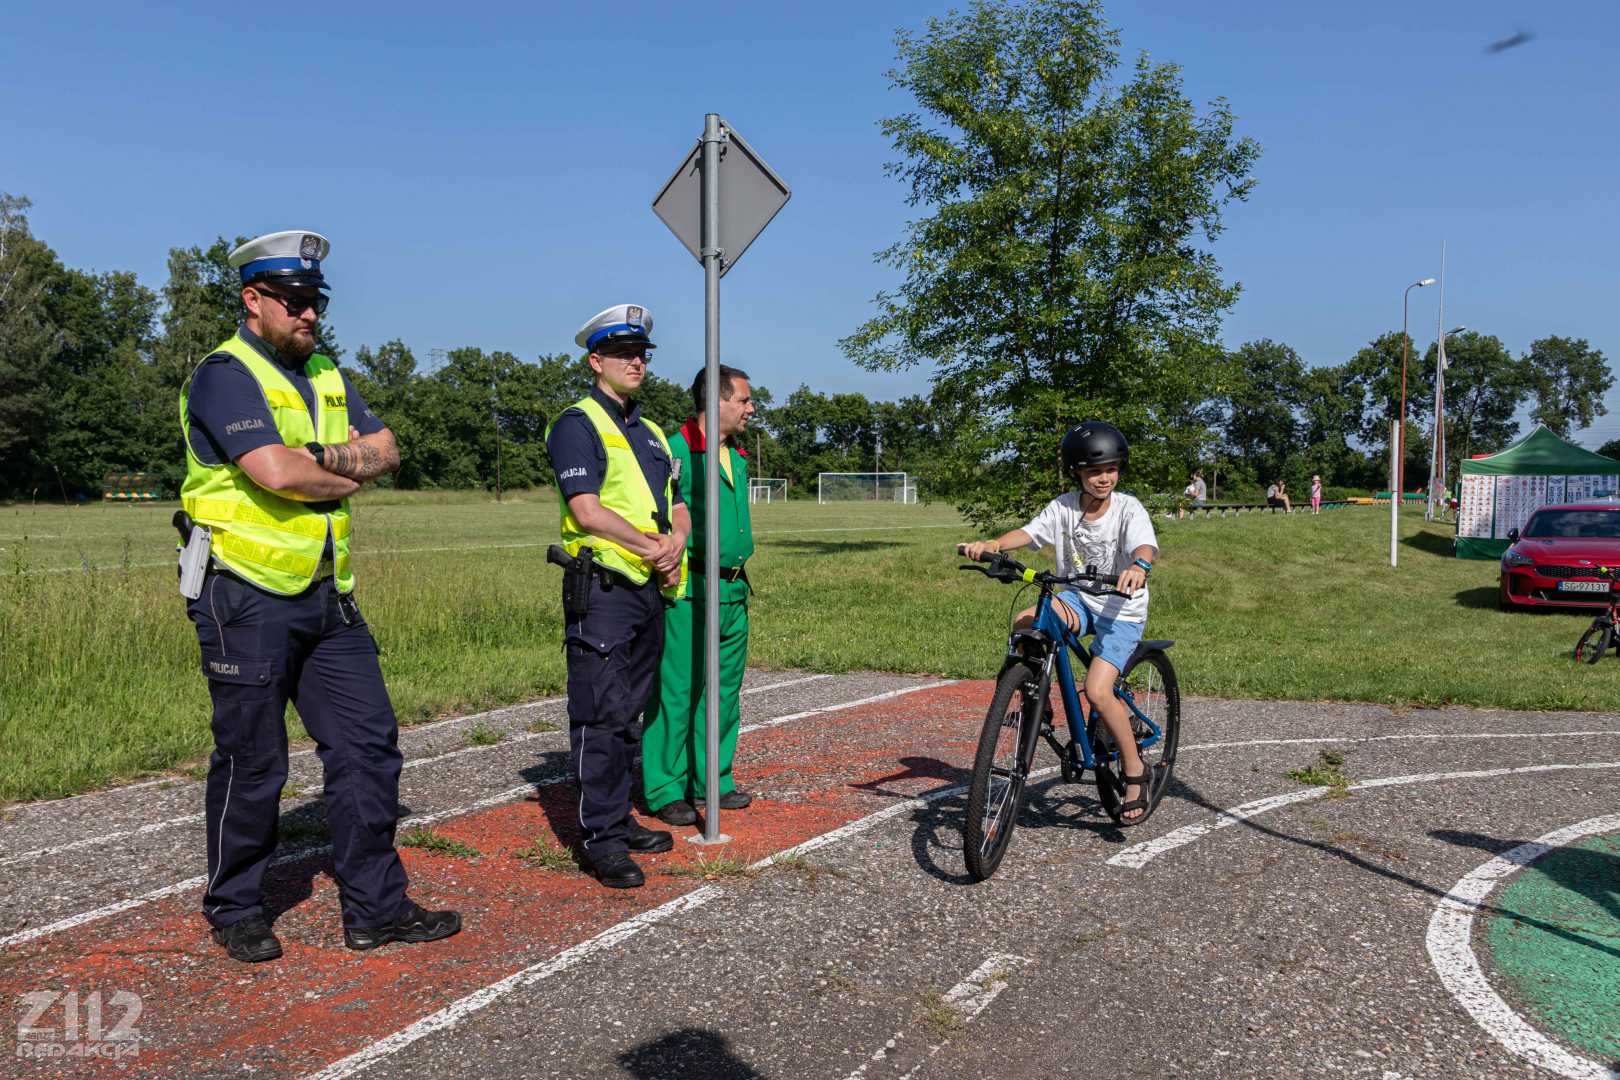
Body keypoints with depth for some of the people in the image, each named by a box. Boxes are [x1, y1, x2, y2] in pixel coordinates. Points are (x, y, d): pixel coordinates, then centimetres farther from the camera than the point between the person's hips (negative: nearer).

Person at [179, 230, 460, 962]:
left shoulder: (325, 375, 16)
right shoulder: (226, 375, -10)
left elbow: (386, 451, 7)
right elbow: (276, 473, -24)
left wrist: (328, 456, -13)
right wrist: (346, 476, -5)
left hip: (327, 596, 8)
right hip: (247, 598, -7)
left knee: (368, 743, 5)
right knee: (251, 761, 3)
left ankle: (375, 908, 15)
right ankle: (235, 910, 23)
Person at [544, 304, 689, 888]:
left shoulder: (650, 433, 21)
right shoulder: (577, 424, -5)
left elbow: (679, 508, 17)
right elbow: (587, 511, -16)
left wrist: (675, 542, -5)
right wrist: (651, 548, -11)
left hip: (651, 589, 8)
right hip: (602, 589, -8)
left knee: (628, 713, 14)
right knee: (600, 717, -6)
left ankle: (620, 820, 23)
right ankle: (600, 839, -1)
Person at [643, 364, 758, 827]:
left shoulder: (737, 457, 16)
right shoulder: (676, 451, -11)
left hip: (734, 591, 9)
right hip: (689, 592, -8)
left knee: (724, 691, 13)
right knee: (676, 692, -2)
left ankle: (712, 780, 25)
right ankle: (666, 791, 7)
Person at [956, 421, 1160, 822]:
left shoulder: (1128, 509, -14)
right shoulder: (1064, 506, -4)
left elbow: (1145, 546, -31)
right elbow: (1029, 532, -15)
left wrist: (1138, 567, -56)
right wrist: (991, 544, -35)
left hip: (1121, 609, -4)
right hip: (1078, 600, 4)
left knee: (1097, 691, -20)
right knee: (1024, 623, -27)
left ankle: (1134, 770, 2)